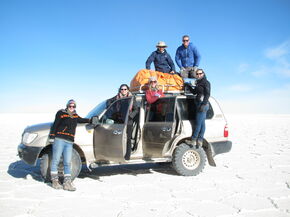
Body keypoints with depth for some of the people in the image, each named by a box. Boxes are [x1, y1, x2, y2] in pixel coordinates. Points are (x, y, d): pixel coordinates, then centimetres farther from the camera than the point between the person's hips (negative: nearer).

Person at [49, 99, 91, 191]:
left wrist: (89, 120, 40)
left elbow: (81, 120, 42)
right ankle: (55, 181, 7)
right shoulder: (61, 113, 3)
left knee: (67, 163, 2)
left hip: (69, 142, 5)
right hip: (59, 139, -5)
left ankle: (67, 183, 3)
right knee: (55, 161, -1)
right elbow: (55, 125, -1)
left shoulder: (75, 115, 20)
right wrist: (52, 136, -7)